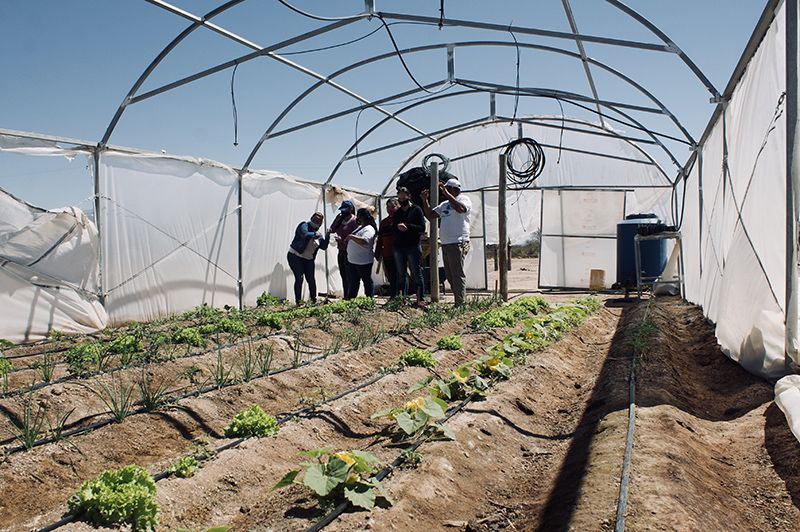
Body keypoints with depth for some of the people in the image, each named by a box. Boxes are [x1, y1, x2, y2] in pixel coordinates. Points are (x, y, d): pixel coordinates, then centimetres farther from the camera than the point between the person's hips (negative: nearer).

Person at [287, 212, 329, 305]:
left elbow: (324, 246, 5)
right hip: (295, 256, -5)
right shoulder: (304, 226, -7)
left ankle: (314, 300, 17)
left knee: (311, 279, 3)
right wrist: (315, 234, -16)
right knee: (299, 278, -14)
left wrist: (327, 237, -7)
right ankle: (298, 301, -6)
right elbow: (305, 235, -28)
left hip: (308, 259, 6)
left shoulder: (318, 234, 10)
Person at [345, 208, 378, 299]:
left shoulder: (369, 229, -15)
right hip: (352, 261, 10)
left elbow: (364, 241, -34)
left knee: (367, 281, 2)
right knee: (352, 282, 14)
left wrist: (351, 236, -27)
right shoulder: (359, 227, 16)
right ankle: (350, 299, 20)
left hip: (364, 262, -10)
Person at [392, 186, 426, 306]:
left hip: (413, 247, -5)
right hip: (399, 247, 5)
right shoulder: (397, 212, 18)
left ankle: (420, 299, -3)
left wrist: (407, 226, -16)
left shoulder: (416, 210, 3)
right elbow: (392, 229, 14)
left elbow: (422, 228, -6)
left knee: (416, 274, -5)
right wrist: (398, 226, -8)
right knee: (401, 276, 7)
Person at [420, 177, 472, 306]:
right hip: (445, 244, 9)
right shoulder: (444, 204, 21)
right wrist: (425, 200, 10)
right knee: (449, 275, 11)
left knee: (458, 275, -9)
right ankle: (459, 302, 19)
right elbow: (430, 216, 22)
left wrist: (446, 193, -23)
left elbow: (460, 208, -26)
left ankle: (460, 304, -7)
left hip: (458, 243, -9)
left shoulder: (464, 199, -3)